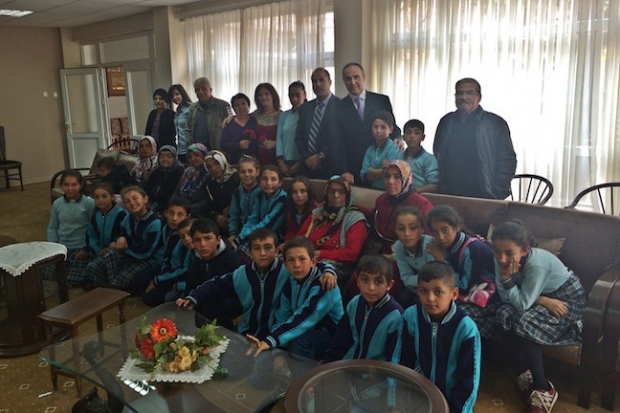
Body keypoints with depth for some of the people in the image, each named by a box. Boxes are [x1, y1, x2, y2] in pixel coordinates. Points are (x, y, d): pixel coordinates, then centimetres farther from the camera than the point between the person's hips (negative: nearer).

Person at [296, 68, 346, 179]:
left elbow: (341, 138, -9)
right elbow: (299, 137, 12)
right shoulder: (305, 108, 14)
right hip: (308, 167, 4)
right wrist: (307, 158, -3)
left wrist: (320, 157, -10)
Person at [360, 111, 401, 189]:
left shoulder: (393, 149, -5)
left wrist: (371, 171, -1)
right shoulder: (370, 150, 11)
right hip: (372, 190, 2)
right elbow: (363, 176, 5)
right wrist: (381, 171, -9)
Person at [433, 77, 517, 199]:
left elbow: (507, 161, -1)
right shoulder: (446, 122, 12)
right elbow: (437, 157, 17)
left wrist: (497, 195, -10)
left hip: (482, 198, -3)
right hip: (448, 198, 3)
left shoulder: (495, 124, 0)